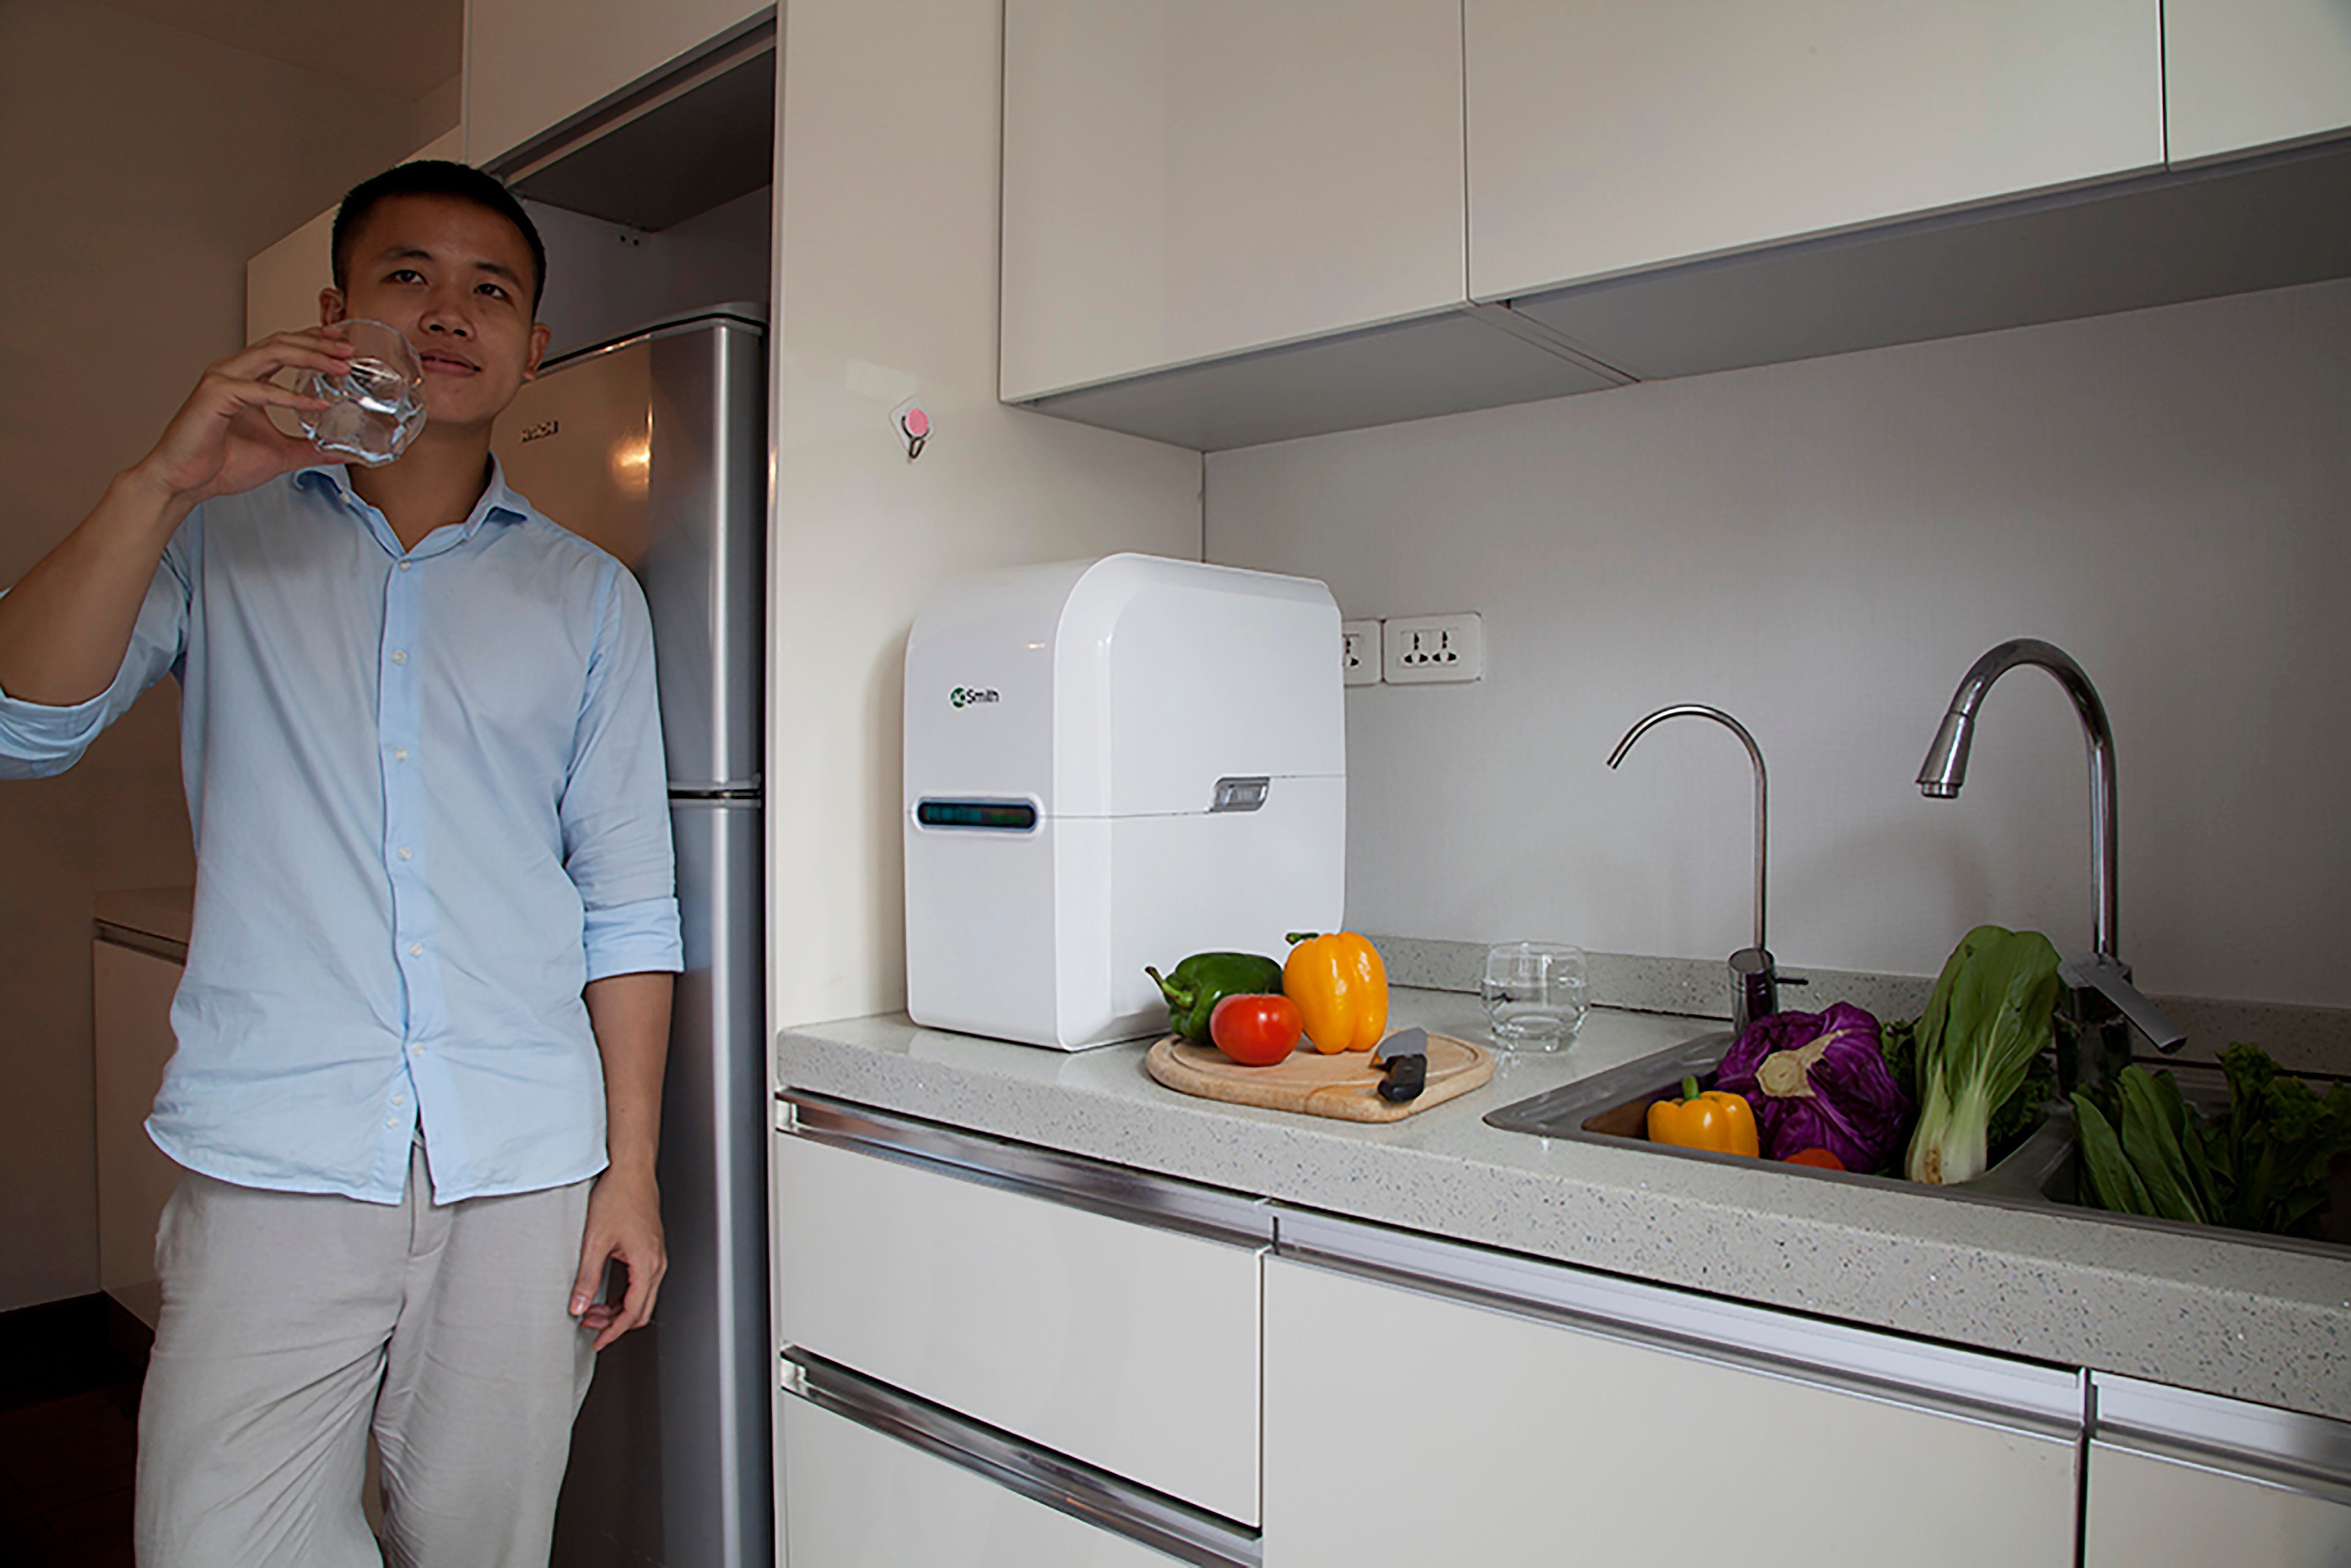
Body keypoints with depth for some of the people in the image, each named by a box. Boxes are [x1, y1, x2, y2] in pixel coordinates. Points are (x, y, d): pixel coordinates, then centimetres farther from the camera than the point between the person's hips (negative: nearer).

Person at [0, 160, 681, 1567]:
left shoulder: (587, 594, 8)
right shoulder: (220, 541, 9)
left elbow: (625, 905, 5)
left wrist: (631, 1170, 0)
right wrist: (165, 482, -14)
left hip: (526, 1179, 1)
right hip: (276, 1169, 0)